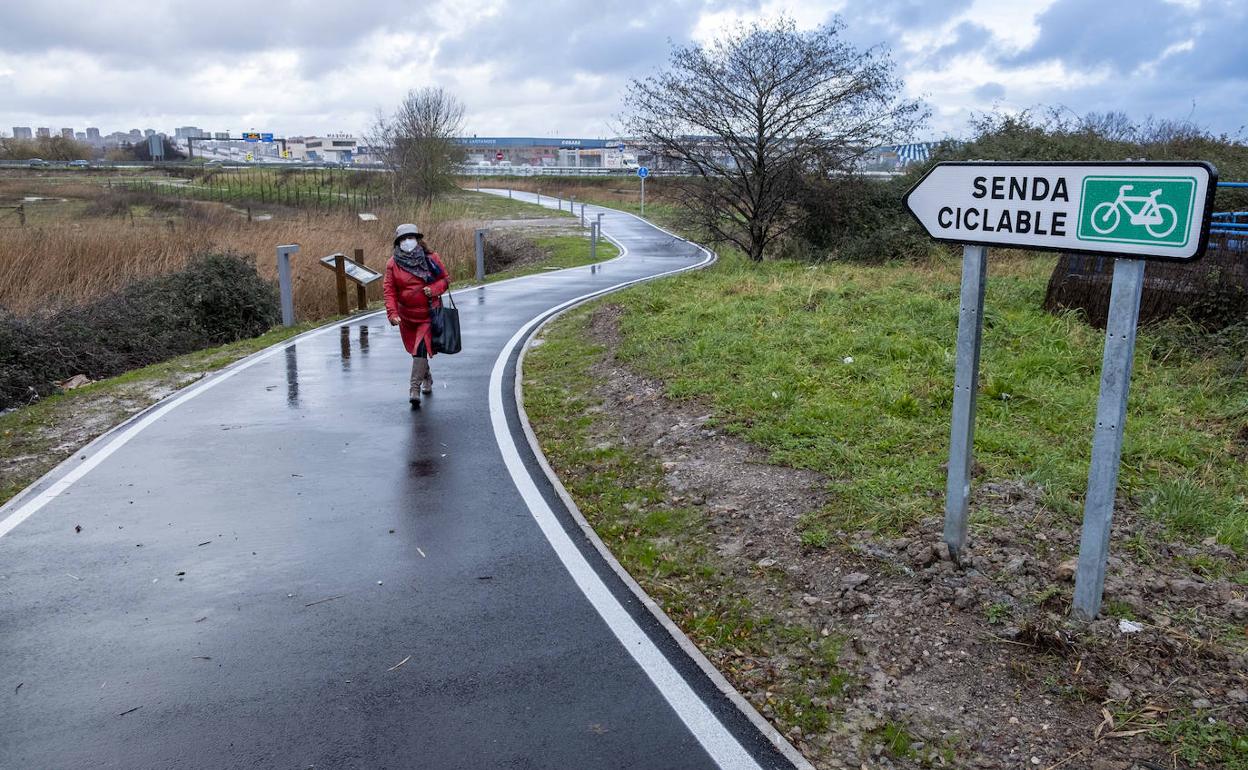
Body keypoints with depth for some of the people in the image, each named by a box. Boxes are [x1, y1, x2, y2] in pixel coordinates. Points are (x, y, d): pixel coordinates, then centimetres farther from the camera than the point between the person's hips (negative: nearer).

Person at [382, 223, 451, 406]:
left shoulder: (431, 258, -4)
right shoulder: (393, 263, -3)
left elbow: (445, 279, 3)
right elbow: (388, 289, -7)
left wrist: (433, 289, -17)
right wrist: (392, 313, -19)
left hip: (429, 313, -3)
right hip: (406, 315, 3)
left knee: (421, 348, -16)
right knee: (415, 349, 17)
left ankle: (415, 389, -15)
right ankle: (427, 378, 43)